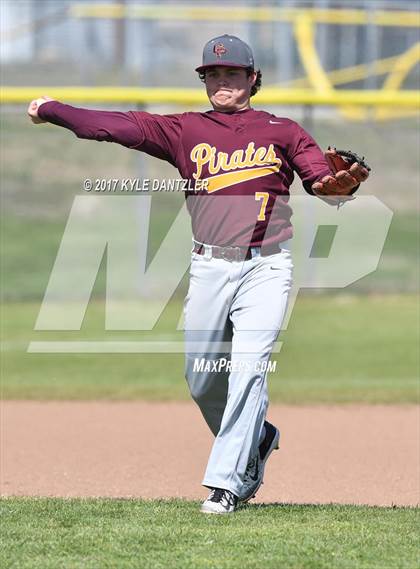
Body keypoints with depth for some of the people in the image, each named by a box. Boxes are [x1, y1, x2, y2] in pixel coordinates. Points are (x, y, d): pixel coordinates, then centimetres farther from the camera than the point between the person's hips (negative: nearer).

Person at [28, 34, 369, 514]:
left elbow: (323, 181, -2)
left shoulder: (281, 131, 7)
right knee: (201, 379, 6)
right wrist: (50, 110, -2)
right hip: (209, 267, 3)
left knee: (247, 368, -14)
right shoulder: (185, 130, 10)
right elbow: (117, 126, 4)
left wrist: (343, 182, -25)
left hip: (266, 267, -3)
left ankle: (225, 481, -11)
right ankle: (256, 440, 32)